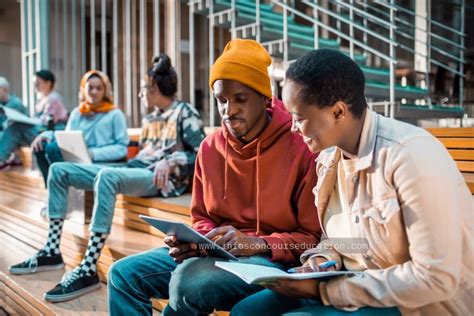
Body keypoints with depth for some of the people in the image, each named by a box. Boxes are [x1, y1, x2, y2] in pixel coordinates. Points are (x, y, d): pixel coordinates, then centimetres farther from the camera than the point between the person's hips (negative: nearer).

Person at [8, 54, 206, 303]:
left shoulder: (185, 113, -1)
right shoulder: (151, 119, 23)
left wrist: (170, 161, -23)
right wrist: (128, 162, 9)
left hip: (161, 178, -9)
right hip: (135, 170, 9)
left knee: (107, 177, -41)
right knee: (59, 170, 1)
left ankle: (89, 269, -39)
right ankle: (52, 251, -3)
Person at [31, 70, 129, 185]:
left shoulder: (115, 114, 4)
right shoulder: (77, 112, 21)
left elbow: (122, 148, -3)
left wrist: (94, 153, -17)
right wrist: (47, 135, -6)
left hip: (104, 162, -6)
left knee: (53, 149, -25)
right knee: (41, 146, -16)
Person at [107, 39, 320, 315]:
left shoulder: (302, 147, -12)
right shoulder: (210, 148, 5)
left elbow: (315, 237, -8)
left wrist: (257, 243, -23)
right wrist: (195, 240, -9)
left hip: (274, 259, -5)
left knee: (190, 280, -32)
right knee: (124, 274, -8)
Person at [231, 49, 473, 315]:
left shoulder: (411, 155, -23)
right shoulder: (328, 156, 0)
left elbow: (437, 277, -24)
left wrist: (323, 290, -21)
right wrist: (324, 259, -9)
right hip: (361, 286, 7)